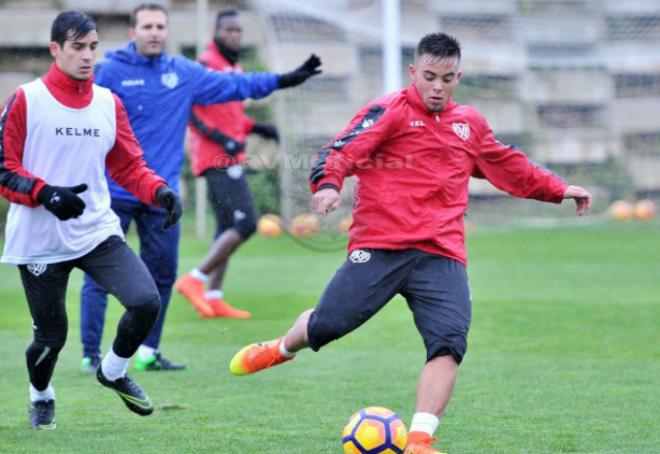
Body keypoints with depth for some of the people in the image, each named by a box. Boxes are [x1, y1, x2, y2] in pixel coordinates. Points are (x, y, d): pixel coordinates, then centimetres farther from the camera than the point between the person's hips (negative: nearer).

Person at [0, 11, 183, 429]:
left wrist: (159, 191, -8)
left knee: (147, 301, -15)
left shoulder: (109, 103, 8)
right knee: (51, 335, 2)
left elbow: (129, 166, 11)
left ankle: (114, 371, 14)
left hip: (98, 233, 3)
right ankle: (41, 395, 36)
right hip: (40, 241, -3)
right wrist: (45, 194, -21)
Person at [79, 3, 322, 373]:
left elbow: (233, 85, 12)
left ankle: (148, 352, 19)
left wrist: (283, 80, 8)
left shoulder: (184, 73, 8)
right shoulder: (110, 72, -6)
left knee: (162, 273, 8)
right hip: (114, 193, -5)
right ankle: (91, 354, 2)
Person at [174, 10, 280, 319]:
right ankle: (196, 279, -11)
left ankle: (213, 297, 15)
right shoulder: (207, 65, -11)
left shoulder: (234, 68, 17)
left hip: (228, 159, 10)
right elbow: (188, 110, -18)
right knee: (245, 223, -15)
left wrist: (258, 129, 11)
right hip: (218, 158, -10)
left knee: (228, 228, 12)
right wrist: (222, 139, -25)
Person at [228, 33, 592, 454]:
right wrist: (328, 184, -33)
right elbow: (341, 151, -12)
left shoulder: (470, 124, 19)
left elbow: (510, 166, 37)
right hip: (379, 246, -4)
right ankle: (282, 348, 33)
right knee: (327, 324, -4)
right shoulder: (389, 111, 0)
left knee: (449, 343, -17)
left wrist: (559, 189, 40)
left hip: (442, 256, 4)